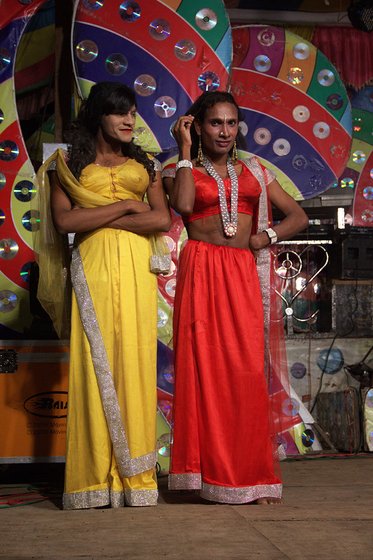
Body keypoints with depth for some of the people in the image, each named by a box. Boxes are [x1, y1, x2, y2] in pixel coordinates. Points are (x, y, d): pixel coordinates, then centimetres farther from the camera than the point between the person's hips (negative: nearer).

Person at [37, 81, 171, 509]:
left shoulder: (145, 165, 17)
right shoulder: (69, 163, 12)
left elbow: (163, 219, 1)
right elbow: (64, 220, -4)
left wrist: (96, 216, -5)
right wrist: (126, 206, -4)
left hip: (135, 269, 2)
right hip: (92, 269, -1)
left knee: (135, 362, -3)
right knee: (95, 364, -6)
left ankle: (134, 475, 1)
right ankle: (95, 477, -2)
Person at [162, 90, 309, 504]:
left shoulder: (254, 172, 18)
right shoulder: (181, 170, 10)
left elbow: (298, 216, 16)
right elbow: (183, 205, -13)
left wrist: (267, 236, -3)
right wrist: (185, 149, -4)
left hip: (243, 275, 2)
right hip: (200, 272, -2)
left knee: (247, 370, -2)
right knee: (204, 366, -3)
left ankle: (249, 474, 6)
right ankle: (209, 471, 5)